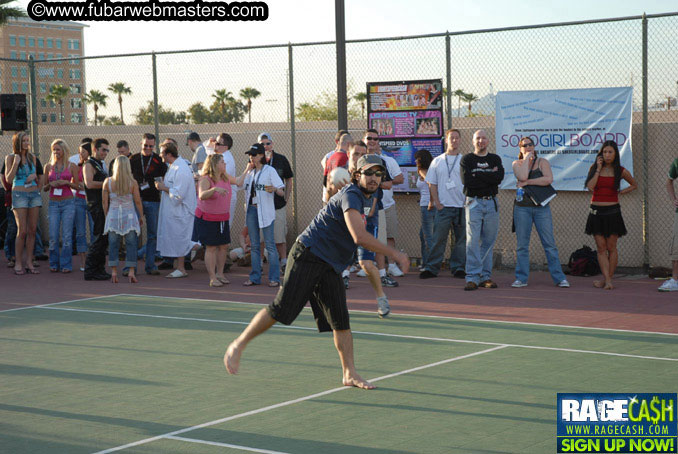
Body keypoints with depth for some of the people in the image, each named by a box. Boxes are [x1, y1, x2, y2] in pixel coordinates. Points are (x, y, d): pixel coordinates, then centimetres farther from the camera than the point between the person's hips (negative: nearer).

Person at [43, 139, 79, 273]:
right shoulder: (48, 166, 9)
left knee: (67, 235, -3)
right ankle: (54, 263, 10)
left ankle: (66, 264, 4)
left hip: (68, 203, -2)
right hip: (53, 203, 2)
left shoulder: (72, 166, 4)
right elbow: (44, 187, 14)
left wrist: (66, 182, -10)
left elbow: (77, 186, 6)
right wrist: (50, 184, -7)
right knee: (53, 235, -2)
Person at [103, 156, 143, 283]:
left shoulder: (108, 182, -3)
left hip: (113, 216, 1)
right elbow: (138, 202, -2)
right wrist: (141, 216, 10)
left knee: (113, 244, 6)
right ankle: (131, 272, -1)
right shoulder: (132, 183, -7)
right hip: (129, 216, -1)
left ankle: (114, 272, 3)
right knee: (131, 244, 4)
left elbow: (104, 201, 2)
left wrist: (106, 215, 15)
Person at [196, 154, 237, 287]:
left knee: (224, 246, 8)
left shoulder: (225, 177, 4)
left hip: (223, 218, 7)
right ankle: (212, 278, 2)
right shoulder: (205, 179, -18)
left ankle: (220, 274, 21)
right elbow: (202, 196, -34)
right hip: (207, 219, -7)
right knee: (211, 248, -3)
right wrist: (215, 189, -49)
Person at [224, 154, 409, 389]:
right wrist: (394, 254, -24)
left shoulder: (364, 199, 13)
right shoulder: (350, 195, -18)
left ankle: (350, 374, 5)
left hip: (330, 267, 9)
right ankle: (238, 345, 8)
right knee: (280, 310, -8)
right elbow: (360, 237, -30)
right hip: (307, 257, -9)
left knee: (341, 321, 1)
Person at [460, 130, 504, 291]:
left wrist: (478, 175, -8)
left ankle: (486, 276, 10)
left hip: (492, 203, 3)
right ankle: (472, 277, -11)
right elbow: (466, 181, -11)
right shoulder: (466, 159, 6)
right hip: (474, 203, -3)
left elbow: (499, 177, -6)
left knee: (489, 241, 4)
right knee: (473, 240, -10)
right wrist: (489, 176, -6)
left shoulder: (495, 159, 13)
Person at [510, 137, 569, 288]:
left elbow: (549, 179, -12)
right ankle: (521, 278, 9)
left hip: (542, 207, -1)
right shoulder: (517, 163, 9)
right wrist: (526, 159, -4)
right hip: (522, 206, 1)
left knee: (549, 243, -2)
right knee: (522, 245, 2)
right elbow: (522, 176, -13)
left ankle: (559, 277, 2)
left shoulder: (542, 162, 7)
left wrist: (527, 182, -11)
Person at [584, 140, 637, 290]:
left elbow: (634, 185, 17)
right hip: (596, 211, 1)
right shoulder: (594, 168, 4)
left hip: (612, 211, -1)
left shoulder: (620, 171, 1)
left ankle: (607, 279, 9)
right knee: (601, 248, -3)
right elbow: (590, 187, -11)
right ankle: (607, 281, -4)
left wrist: (620, 193, 5)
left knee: (611, 248, 1)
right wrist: (599, 169, -9)